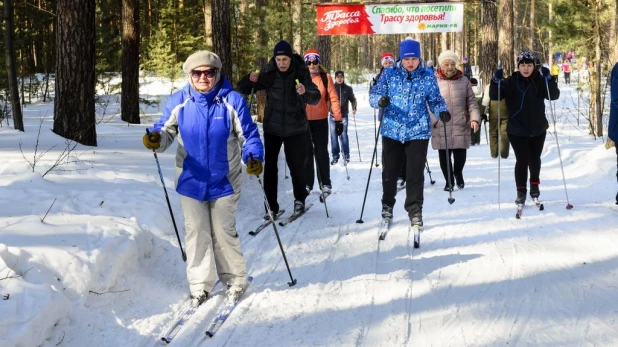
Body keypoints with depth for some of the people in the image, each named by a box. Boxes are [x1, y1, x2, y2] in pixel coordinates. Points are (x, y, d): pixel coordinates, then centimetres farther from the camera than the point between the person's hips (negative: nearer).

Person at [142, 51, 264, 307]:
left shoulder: (232, 101, -11)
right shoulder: (179, 101, -4)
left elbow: (249, 135, -7)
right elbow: (167, 131, 0)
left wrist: (254, 157, -25)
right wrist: (156, 139, -23)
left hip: (224, 180, -2)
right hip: (191, 180, 2)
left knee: (224, 232, 6)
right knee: (196, 232, 5)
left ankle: (235, 280, 24)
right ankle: (200, 285, 15)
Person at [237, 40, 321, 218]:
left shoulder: (301, 73, -12)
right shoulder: (268, 73, -10)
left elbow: (315, 98, -19)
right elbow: (243, 89, -5)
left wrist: (305, 93, -41)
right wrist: (249, 79, -27)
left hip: (295, 128, -1)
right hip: (272, 128, 1)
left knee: (297, 166, 5)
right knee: (269, 167, -2)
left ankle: (300, 199, 29)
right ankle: (272, 206, 7)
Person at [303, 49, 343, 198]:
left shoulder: (325, 78, -1)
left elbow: (333, 99, -3)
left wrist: (338, 120, -7)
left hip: (321, 121, -1)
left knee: (321, 153, 4)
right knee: (306, 153, 8)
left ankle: (325, 184, 8)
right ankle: (307, 184, 15)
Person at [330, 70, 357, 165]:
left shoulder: (348, 89, 6)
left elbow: (353, 99, 12)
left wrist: (354, 108, -4)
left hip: (344, 115, 0)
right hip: (333, 115, 1)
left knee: (344, 135, -3)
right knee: (333, 136, 2)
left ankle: (346, 155, 5)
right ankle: (335, 156, 8)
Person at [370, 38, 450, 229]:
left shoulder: (428, 76, 2)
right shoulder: (389, 74, 0)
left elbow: (435, 100, 8)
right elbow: (374, 95, -1)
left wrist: (442, 111, -14)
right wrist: (380, 101, -25)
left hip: (418, 132, -1)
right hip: (392, 131, 1)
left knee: (415, 174, -5)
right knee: (389, 172, 10)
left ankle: (415, 211, 6)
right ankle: (387, 205, 32)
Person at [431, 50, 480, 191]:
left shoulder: (464, 81, 6)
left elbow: (471, 101, 6)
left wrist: (474, 118, -7)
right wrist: (432, 121, -12)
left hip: (460, 127, 1)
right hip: (440, 128, -1)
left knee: (460, 155, 4)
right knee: (444, 157, 6)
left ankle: (458, 173, 35)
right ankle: (449, 180, 27)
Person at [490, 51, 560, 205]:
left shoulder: (540, 81, -3)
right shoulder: (511, 82, -4)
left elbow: (554, 95, -13)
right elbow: (495, 96, -11)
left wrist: (549, 79, -30)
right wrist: (496, 82, -30)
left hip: (538, 129, 2)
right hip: (517, 130, -1)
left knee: (534, 159, 14)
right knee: (522, 160, -4)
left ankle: (535, 184, 38)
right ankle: (521, 191, 8)